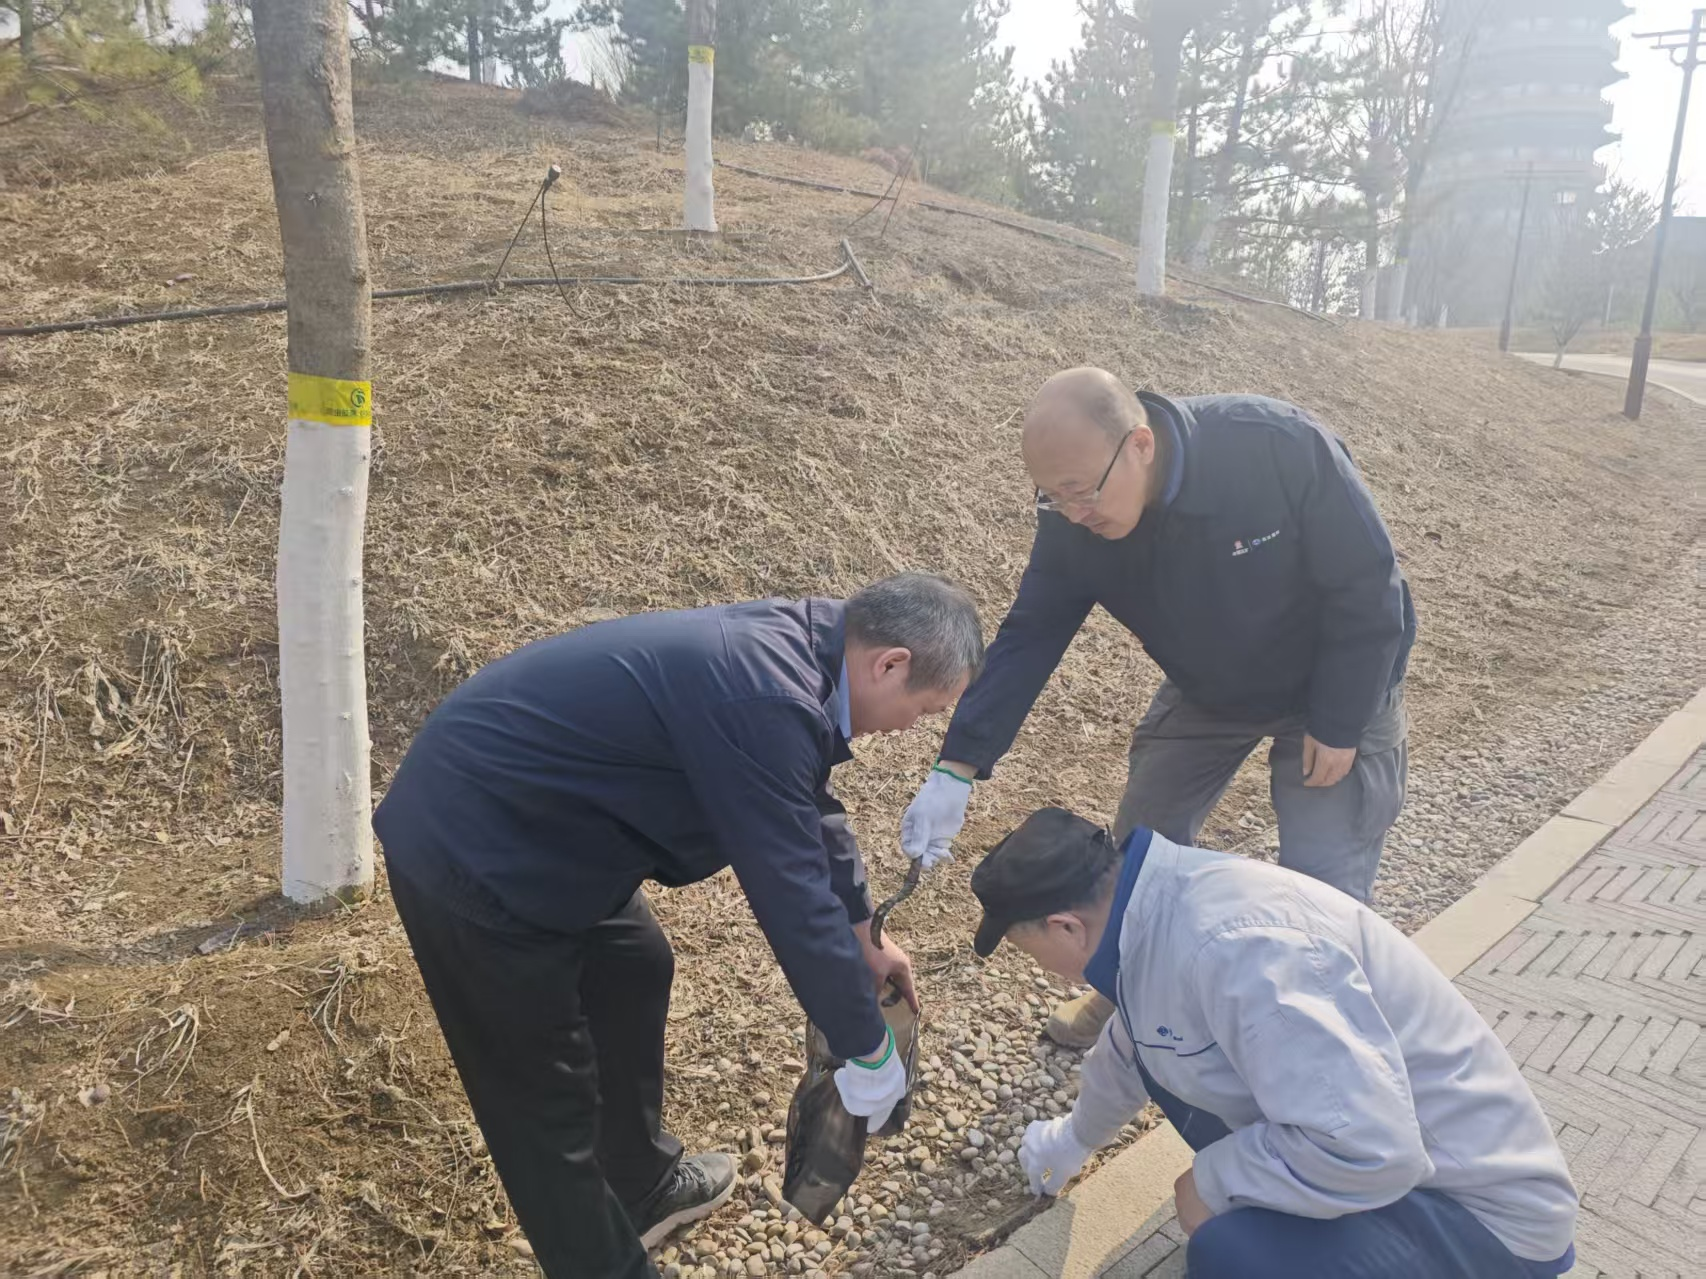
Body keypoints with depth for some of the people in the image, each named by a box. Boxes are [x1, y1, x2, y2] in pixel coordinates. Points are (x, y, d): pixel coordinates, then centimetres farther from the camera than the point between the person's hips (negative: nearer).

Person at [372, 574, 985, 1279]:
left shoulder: (792, 641, 1)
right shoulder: (763, 700, -30)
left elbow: (812, 808, 16)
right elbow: (790, 892, -24)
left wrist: (863, 936, 24)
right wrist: (869, 1051, -9)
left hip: (517, 815, 10)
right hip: (471, 849, -10)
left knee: (634, 970, 24)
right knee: (547, 1095, 5)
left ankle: (643, 1186, 44)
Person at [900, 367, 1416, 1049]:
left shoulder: (1281, 448, -37)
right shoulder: (1074, 522, -24)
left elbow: (1368, 585, -26)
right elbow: (1028, 637, -20)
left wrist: (1339, 726, -20)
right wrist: (957, 769, -29)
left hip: (1339, 683, -4)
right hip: (1207, 688, 4)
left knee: (1324, 887, -5)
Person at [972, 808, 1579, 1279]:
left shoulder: (1234, 945, -33)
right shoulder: (1163, 906, -3)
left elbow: (1367, 1151, -36)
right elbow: (1133, 1045, 18)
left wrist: (1212, 1181, -19)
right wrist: (1076, 1138, 35)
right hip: (1374, 1153, 9)